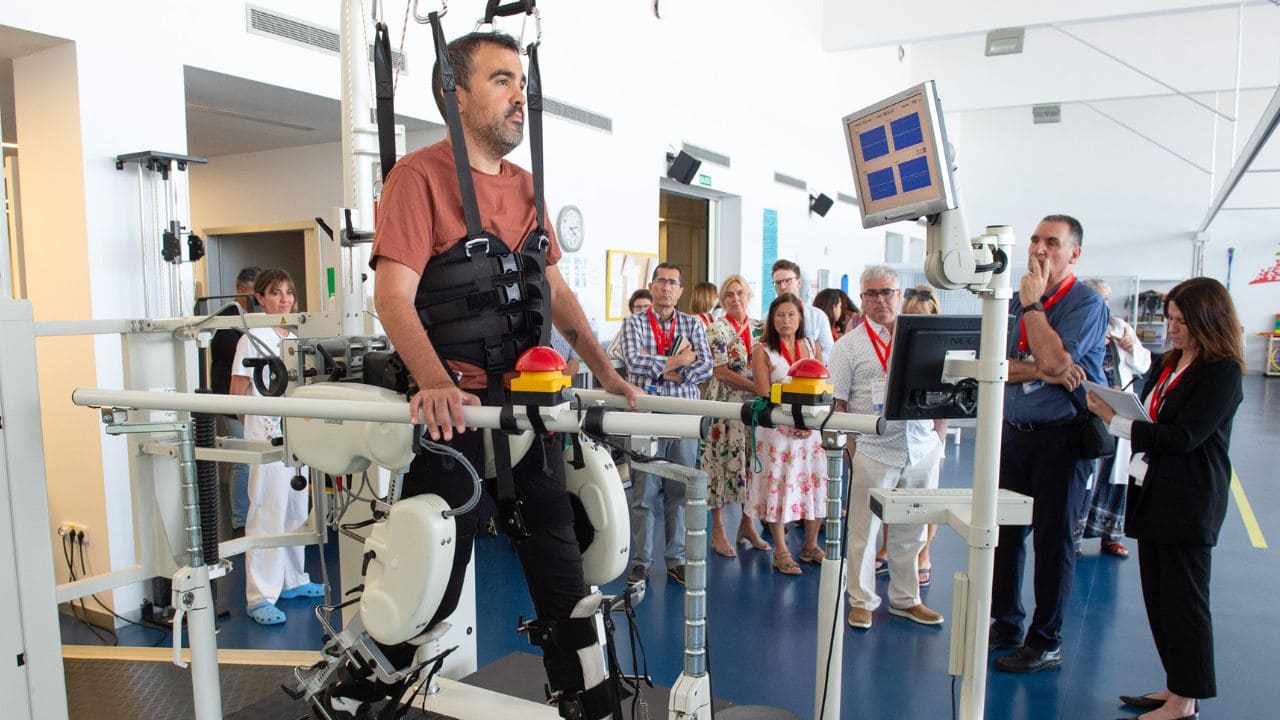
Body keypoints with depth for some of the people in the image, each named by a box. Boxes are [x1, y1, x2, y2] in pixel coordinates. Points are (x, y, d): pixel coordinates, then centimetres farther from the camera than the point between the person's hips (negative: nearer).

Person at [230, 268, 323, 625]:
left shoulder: (294, 339, 13)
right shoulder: (253, 338, -6)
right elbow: (237, 395, -7)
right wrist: (259, 428, -16)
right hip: (266, 436, -7)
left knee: (296, 510, 12)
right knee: (268, 512, -6)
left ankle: (291, 580, 25)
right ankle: (260, 596, 0)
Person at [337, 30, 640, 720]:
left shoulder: (523, 185, 15)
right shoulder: (420, 174, -7)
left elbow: (556, 289, 19)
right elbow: (393, 294, -16)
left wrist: (606, 372, 13)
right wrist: (434, 383, -31)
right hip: (457, 409, -7)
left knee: (557, 559, 15)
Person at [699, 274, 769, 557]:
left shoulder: (759, 328, 10)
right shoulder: (717, 328, -6)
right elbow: (721, 372, -14)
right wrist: (759, 388, -18)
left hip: (755, 406, 5)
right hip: (726, 405, -5)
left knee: (752, 461, 9)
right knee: (724, 461, 0)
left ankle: (748, 525, 23)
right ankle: (718, 530, 10)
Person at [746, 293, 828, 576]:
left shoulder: (812, 346, 9)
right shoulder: (763, 350, -2)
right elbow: (764, 395, -8)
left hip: (811, 426, 4)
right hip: (777, 429, -4)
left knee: (815, 481, 7)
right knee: (778, 484, 0)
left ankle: (810, 546, 25)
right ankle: (781, 551, 14)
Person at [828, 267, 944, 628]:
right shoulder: (849, 345, 0)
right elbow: (836, 402, -2)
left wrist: (939, 436, 7)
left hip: (921, 450, 3)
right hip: (873, 451, -3)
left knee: (910, 531, 14)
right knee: (863, 530, 5)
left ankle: (905, 599, 29)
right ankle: (862, 601, 20)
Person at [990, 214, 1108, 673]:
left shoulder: (1086, 303, -8)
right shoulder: (1016, 301, 9)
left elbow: (1054, 359, -22)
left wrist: (1033, 303, -13)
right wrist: (1042, 370, -17)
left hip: (1061, 437, -6)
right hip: (1013, 432, 6)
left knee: (1052, 539, 3)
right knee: (1005, 531, 12)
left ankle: (1046, 643, 16)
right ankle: (1006, 623, 29)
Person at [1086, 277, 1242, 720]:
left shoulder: (1223, 372, -13)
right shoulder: (1170, 364, 12)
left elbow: (1183, 437, -20)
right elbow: (1152, 421, 11)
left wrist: (1115, 421, -18)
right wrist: (1120, 406, -9)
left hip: (1189, 502, -8)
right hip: (1153, 494, 8)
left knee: (1183, 599, 1)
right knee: (1157, 596, 15)